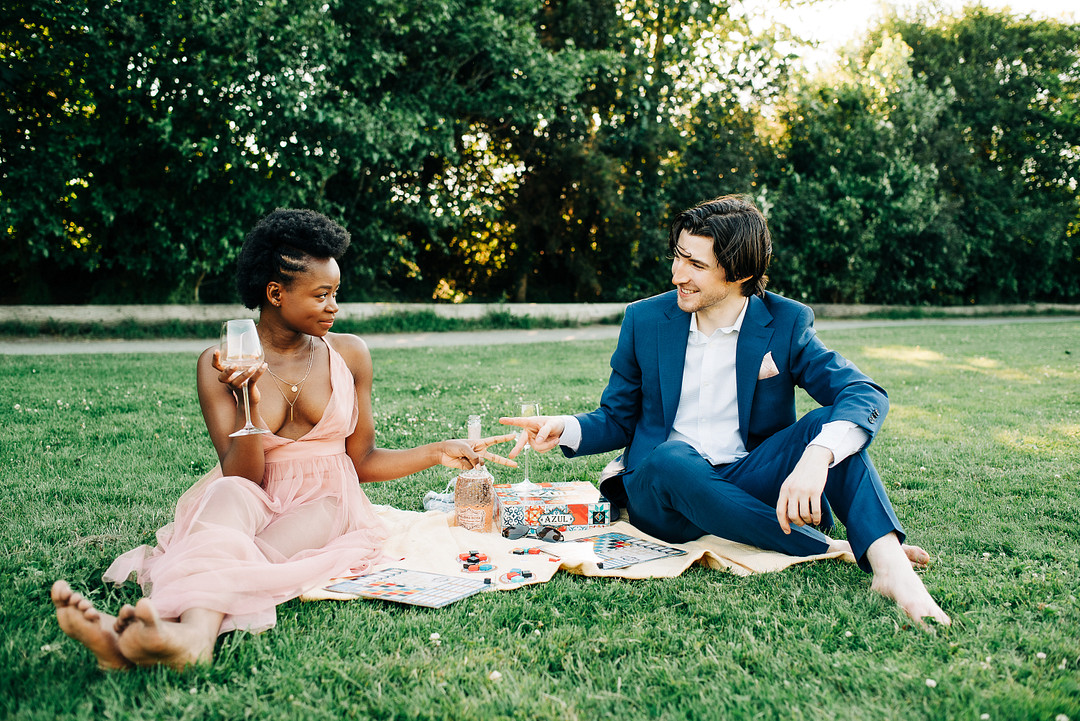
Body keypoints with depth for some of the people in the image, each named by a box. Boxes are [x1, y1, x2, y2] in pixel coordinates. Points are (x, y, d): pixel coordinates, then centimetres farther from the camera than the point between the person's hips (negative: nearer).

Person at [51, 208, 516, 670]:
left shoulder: (347, 354, 4)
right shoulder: (219, 364, -2)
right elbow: (242, 476, -9)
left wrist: (439, 453, -2)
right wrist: (252, 402, -24)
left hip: (325, 502, 1)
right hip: (252, 503, 0)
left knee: (325, 510, -36)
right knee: (228, 494, -36)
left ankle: (175, 630, -61)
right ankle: (198, 631, -65)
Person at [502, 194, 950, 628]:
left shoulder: (786, 324, -3)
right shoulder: (644, 320, 1)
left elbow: (865, 394, -17)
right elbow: (618, 420, 10)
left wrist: (816, 457, -37)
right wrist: (566, 428, -13)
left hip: (747, 481, 0)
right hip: (661, 489, 0)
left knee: (827, 425, -23)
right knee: (667, 460, -35)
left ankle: (888, 564, -36)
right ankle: (830, 551, -27)